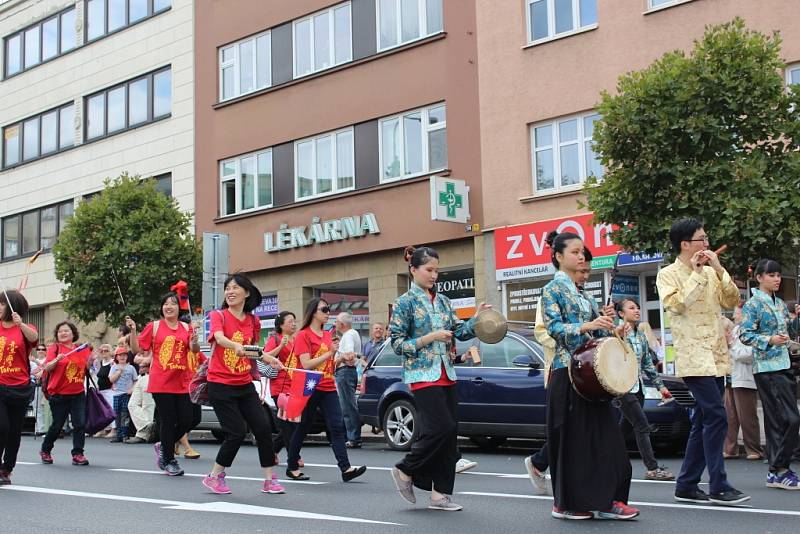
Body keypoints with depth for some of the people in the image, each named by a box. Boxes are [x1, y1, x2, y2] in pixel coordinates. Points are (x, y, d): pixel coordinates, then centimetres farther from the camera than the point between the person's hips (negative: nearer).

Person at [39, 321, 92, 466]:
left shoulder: (82, 349, 8)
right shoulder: (54, 348, -1)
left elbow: (87, 369, 12)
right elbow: (47, 368, -10)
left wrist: (91, 361, -8)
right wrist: (57, 359, -27)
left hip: (78, 393, 3)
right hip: (58, 394, -3)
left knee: (80, 424, -7)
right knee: (57, 425, 6)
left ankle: (77, 454, 0)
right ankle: (45, 451, 27)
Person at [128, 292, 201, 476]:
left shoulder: (186, 328, 9)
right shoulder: (154, 327, 2)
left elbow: (195, 350, -2)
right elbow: (136, 349, 2)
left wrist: (194, 341, -23)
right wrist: (133, 331, -13)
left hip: (181, 384, 3)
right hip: (160, 383, -3)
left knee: (187, 420, 2)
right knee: (168, 421, -2)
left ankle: (163, 446, 26)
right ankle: (169, 461, 12)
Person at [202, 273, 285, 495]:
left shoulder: (253, 321, 8)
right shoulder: (218, 316, -7)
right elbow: (219, 338, -29)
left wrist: (269, 358, 5)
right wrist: (237, 346, -49)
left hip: (245, 385, 5)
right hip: (221, 384, -5)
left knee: (263, 428, -1)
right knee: (237, 433, -8)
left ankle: (270, 479, 10)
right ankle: (214, 477, 12)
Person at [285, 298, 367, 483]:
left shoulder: (328, 335, 15)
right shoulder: (303, 335, -6)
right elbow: (306, 364, -15)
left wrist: (341, 358, 3)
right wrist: (329, 353, -18)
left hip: (329, 388, 6)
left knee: (337, 427, -5)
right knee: (302, 428, 4)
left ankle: (345, 468, -11)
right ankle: (292, 467, 17)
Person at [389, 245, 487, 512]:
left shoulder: (442, 301, 13)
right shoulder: (405, 302, -4)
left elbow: (459, 331, 10)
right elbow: (397, 343, -8)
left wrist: (477, 318, -8)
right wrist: (431, 337, -16)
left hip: (447, 375, 7)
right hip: (423, 376, -7)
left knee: (449, 433, 3)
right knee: (440, 429, -15)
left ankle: (440, 493, 9)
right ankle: (405, 470, 7)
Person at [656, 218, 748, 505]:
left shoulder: (711, 273, 13)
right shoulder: (668, 274, -3)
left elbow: (731, 301, 6)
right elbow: (674, 305, -18)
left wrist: (719, 271, -4)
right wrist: (695, 275, -14)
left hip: (715, 356, 7)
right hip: (693, 357, -7)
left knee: (703, 422, 8)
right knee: (717, 417, -14)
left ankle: (687, 485, 15)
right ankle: (719, 487, -9)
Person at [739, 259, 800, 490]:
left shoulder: (780, 303, 16)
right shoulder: (753, 304, -6)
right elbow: (744, 335, -12)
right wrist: (770, 340, -22)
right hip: (767, 367, -8)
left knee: (777, 421, 9)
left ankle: (777, 471, 13)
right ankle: (779, 469, -8)